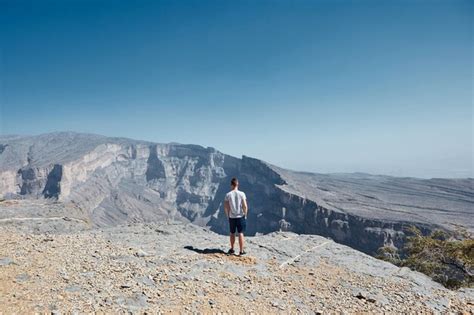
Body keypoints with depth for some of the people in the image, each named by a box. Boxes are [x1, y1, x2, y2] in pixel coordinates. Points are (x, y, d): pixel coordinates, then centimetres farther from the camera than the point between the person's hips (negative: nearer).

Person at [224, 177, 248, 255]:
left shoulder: (228, 195, -6)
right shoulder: (241, 194, -10)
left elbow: (226, 207, -4)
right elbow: (245, 206, -12)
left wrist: (228, 215, 10)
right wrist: (245, 215, 2)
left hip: (231, 217, 2)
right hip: (240, 216, -1)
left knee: (232, 233, 16)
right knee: (241, 233, 6)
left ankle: (232, 249, 27)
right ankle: (241, 251, 9)